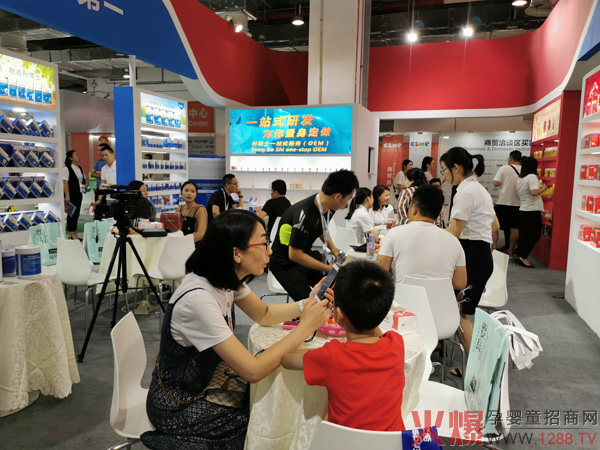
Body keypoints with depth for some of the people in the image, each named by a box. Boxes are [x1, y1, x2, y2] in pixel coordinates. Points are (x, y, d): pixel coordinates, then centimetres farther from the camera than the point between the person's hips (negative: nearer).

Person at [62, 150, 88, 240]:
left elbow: (85, 178, 30)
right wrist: (67, 196, -19)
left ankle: (75, 233, 18)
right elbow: (65, 182, -14)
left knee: (77, 213, 10)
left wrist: (86, 184, 8)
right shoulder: (66, 168, -8)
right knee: (71, 213, -3)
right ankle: (71, 233, 4)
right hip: (71, 194, -7)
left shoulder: (80, 168, 15)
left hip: (79, 194, 7)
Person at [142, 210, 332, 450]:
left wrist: (307, 305, -12)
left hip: (200, 385, 7)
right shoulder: (198, 298, -34)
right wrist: (306, 325, -27)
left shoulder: (227, 279, -9)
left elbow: (263, 314, 5)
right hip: (177, 409, -7)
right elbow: (253, 371, -33)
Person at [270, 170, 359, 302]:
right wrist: (328, 268, -21)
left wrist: (333, 248, -1)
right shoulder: (304, 215, -33)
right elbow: (294, 255, -27)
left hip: (306, 255, 8)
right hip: (285, 263, -8)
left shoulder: (328, 207, -7)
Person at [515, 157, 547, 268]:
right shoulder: (532, 177, -12)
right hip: (533, 210, -8)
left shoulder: (519, 179, 13)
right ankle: (523, 258, -4)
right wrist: (543, 188, -8)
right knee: (535, 235, -1)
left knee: (523, 234, 12)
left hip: (522, 210, 8)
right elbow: (534, 192, -25)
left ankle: (518, 256, 13)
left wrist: (539, 187, 22)